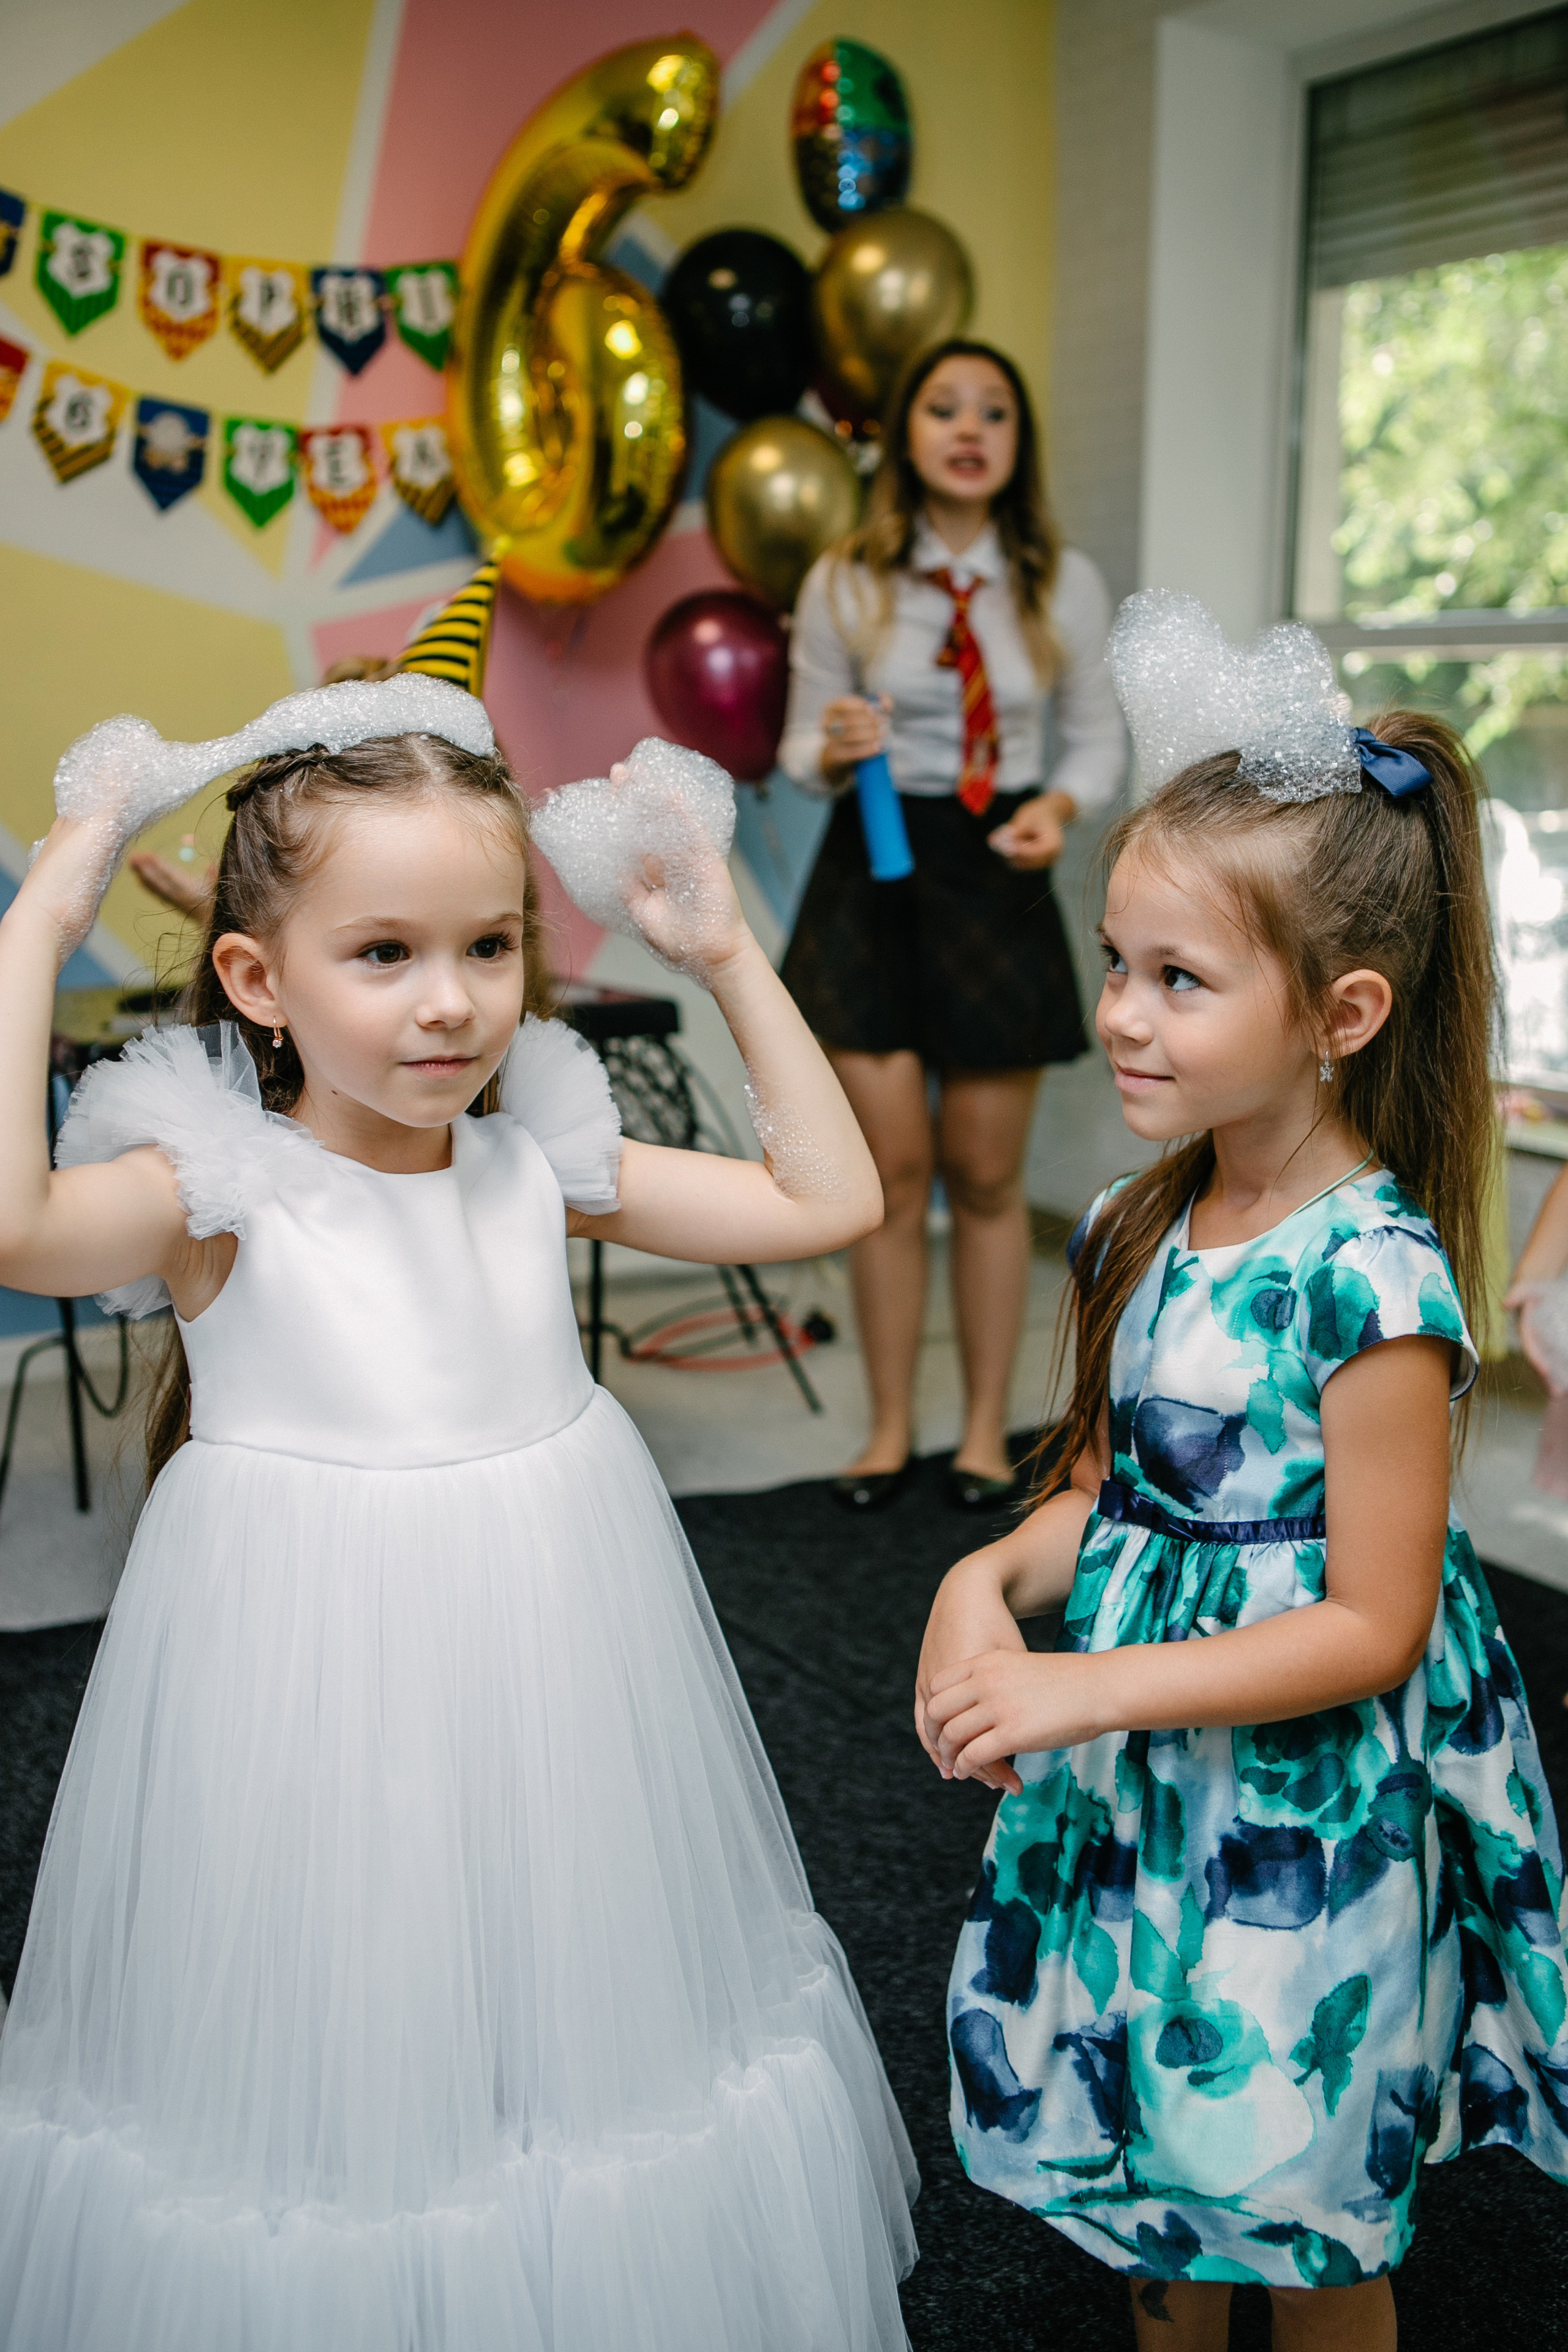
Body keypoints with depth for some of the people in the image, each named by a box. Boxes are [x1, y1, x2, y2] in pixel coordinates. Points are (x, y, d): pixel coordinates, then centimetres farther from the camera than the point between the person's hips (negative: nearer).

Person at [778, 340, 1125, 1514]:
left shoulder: (1065, 583, 0)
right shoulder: (845, 582, -1)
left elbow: (1098, 736, 8)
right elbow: (803, 743, 4)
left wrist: (1060, 806, -13)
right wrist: (835, 750, -19)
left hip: (999, 880, 0)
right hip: (871, 875, 0)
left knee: (986, 1174, 7)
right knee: (892, 1169, 2)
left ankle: (988, 1429, 22)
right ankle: (891, 1427, 18)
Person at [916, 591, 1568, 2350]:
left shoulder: (1371, 1278, -23)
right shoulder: (1142, 1230, -2)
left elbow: (1371, 1628, -20)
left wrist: (1091, 1687, -23)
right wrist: (995, 1578, -12)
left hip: (1299, 1812, -6)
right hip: (1132, 1796, 7)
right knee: (1147, 2159, 25)